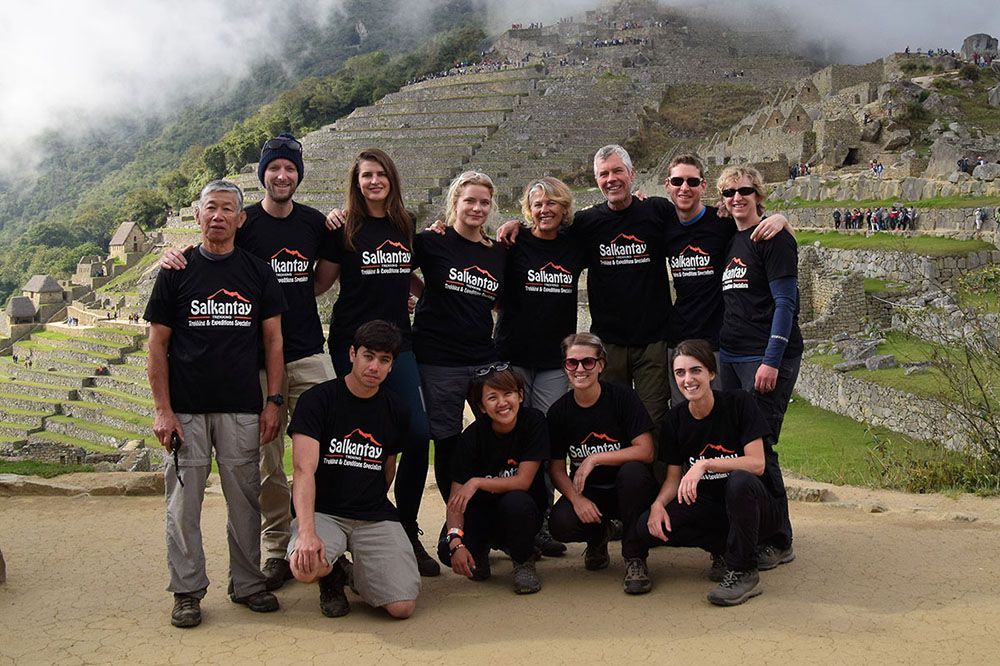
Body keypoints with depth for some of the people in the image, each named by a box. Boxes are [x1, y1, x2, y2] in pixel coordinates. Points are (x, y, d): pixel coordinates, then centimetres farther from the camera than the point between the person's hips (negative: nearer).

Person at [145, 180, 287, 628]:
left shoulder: (258, 272, 8)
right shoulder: (176, 272, 4)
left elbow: (273, 340, 9)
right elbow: (157, 345, 3)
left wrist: (272, 401, 0)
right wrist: (162, 410, -4)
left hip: (242, 407, 1)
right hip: (185, 408, -1)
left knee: (245, 500, 5)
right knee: (184, 503, 2)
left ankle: (247, 583, 19)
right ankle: (187, 591, 13)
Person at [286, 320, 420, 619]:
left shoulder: (396, 411, 7)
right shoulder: (317, 400, -7)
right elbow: (304, 470, -18)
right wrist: (307, 531, -31)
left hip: (375, 516, 3)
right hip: (323, 512, -3)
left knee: (402, 607, -16)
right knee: (306, 568, -36)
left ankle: (361, 572, 19)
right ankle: (333, 573, 4)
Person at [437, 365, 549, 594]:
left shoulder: (533, 422, -15)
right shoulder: (473, 436, -14)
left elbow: (523, 480, -17)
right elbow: (455, 499, -16)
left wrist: (477, 483, -25)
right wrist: (456, 542, -31)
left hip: (523, 509, -1)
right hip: (482, 512, 1)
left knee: (515, 501, -37)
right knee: (447, 551, -26)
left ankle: (524, 561, -6)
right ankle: (482, 549, 13)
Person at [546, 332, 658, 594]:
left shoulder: (623, 397, -11)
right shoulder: (558, 411, -2)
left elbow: (646, 451, -18)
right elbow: (556, 467, 1)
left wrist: (594, 458, -23)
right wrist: (576, 498, -19)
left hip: (626, 490, -2)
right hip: (587, 493, 2)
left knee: (633, 471, -36)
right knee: (560, 523, -29)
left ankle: (634, 557, -17)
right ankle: (597, 538, 10)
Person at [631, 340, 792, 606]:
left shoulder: (738, 403, -13)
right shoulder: (676, 419, 1)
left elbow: (757, 463, -20)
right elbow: (674, 478, 3)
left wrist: (704, 465, -29)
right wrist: (658, 503, -18)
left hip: (762, 506, -4)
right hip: (711, 508, 4)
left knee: (739, 481, -39)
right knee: (646, 528, -18)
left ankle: (744, 573, -19)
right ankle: (723, 549, 4)